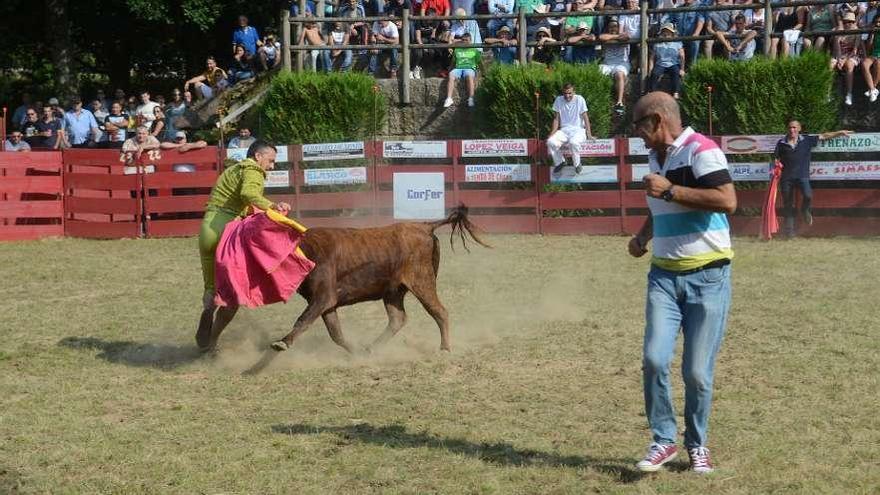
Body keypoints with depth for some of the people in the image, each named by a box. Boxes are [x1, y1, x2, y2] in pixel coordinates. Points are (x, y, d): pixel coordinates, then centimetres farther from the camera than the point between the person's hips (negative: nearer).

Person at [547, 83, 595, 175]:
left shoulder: (579, 99, -6)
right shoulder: (558, 100, 3)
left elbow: (585, 117, -5)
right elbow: (556, 119, 7)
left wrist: (589, 134, -14)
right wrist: (552, 134, -5)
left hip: (578, 130, -3)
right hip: (564, 130, 3)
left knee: (573, 142, -39)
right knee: (551, 142, -28)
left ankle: (577, 164, -9)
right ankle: (559, 162, 0)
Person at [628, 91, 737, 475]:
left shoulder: (700, 150, -12)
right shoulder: (656, 157, 15)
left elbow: (727, 200, -25)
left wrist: (670, 189, -22)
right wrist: (642, 236, 11)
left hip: (707, 277, -6)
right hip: (664, 276, 6)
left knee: (698, 372, -2)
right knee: (654, 359, -9)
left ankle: (697, 446, 17)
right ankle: (663, 440, 6)